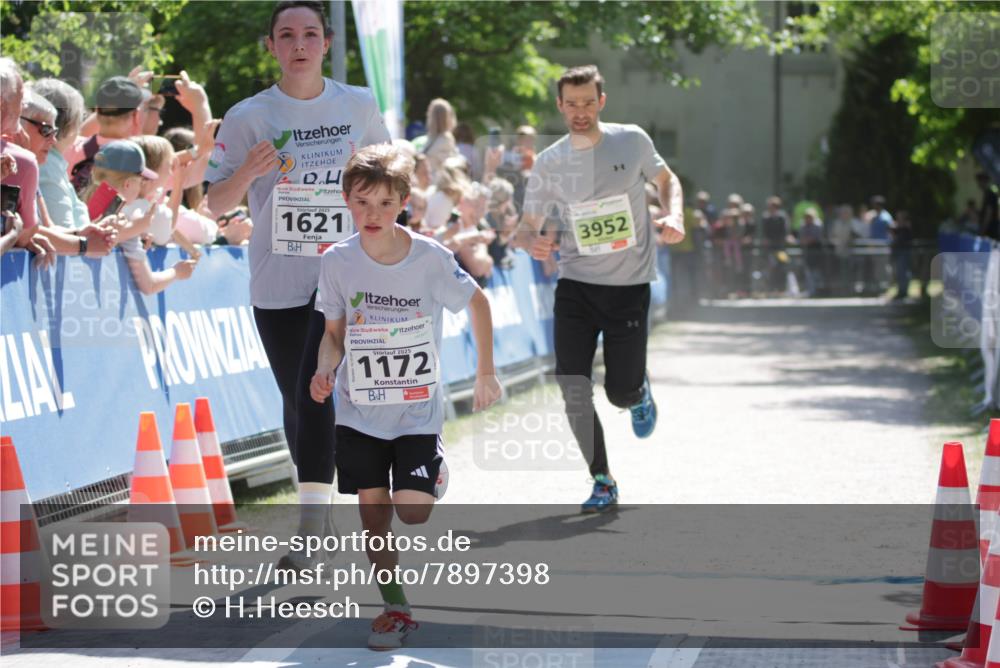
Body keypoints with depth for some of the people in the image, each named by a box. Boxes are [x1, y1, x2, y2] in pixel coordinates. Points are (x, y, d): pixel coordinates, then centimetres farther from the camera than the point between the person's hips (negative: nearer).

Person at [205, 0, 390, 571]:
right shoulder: (249, 117, -1)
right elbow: (217, 203, -1)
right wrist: (248, 172, -20)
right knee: (297, 402, 10)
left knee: (315, 389, -18)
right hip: (276, 285, 2)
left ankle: (311, 534, -17)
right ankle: (319, 511, 28)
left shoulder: (360, 106, 2)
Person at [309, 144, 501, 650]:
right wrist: (325, 369, -16)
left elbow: (477, 302, 3)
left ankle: (436, 475, 23)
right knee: (373, 513, 3)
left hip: (418, 412, -2)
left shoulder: (430, 258, -14)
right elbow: (334, 333, 4)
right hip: (358, 412, 2)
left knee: (414, 513, -12)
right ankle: (395, 608, 18)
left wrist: (486, 372, 6)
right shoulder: (338, 261, -8)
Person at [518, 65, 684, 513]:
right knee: (571, 387, -11)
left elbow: (666, 180, 14)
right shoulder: (548, 164, -1)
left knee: (620, 394, -3)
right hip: (576, 285, 1)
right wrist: (535, 242, -19)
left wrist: (674, 216, -7)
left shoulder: (632, 141, -3)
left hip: (630, 286, -1)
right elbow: (528, 225, 5)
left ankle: (639, 392, 37)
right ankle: (603, 483, 6)